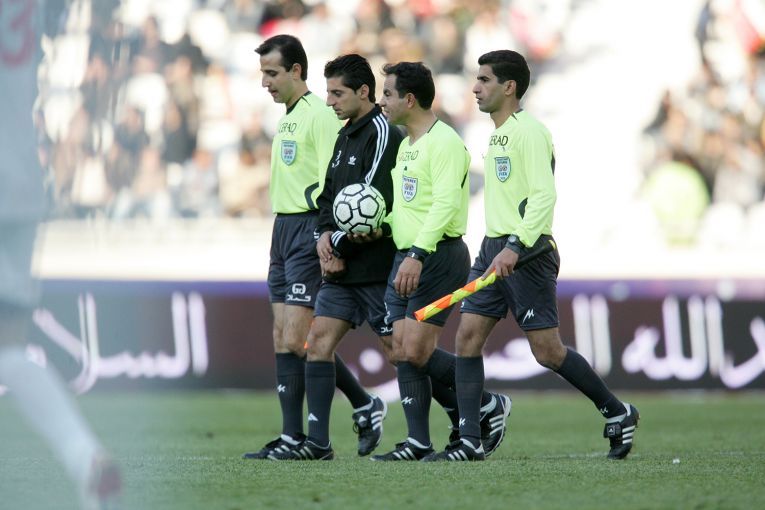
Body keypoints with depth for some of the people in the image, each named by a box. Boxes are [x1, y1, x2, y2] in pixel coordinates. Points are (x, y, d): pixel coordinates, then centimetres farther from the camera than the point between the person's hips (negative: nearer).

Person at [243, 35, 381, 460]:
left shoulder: (319, 115, -12)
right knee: (283, 338, 6)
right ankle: (292, 436, 10)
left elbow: (332, 183, -18)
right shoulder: (288, 117, 18)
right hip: (283, 231, 9)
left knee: (298, 337, -12)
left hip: (309, 230, -9)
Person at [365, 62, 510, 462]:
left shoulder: (443, 142, -13)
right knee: (402, 352, 2)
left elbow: (446, 203, -23)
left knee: (416, 352, -12)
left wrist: (418, 254, -30)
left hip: (438, 257, -10)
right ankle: (418, 443, 3)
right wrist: (381, 228, 6)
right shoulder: (405, 146, 18)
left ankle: (490, 405, 6)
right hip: (405, 260, 10)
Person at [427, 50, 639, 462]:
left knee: (547, 351, -6)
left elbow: (543, 195, -22)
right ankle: (469, 441, -1)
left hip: (526, 253, -9)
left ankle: (617, 413, 12)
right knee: (467, 337, -1)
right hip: (494, 250, 9)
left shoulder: (530, 131, -12)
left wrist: (515, 247, -29)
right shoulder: (498, 134, 16)